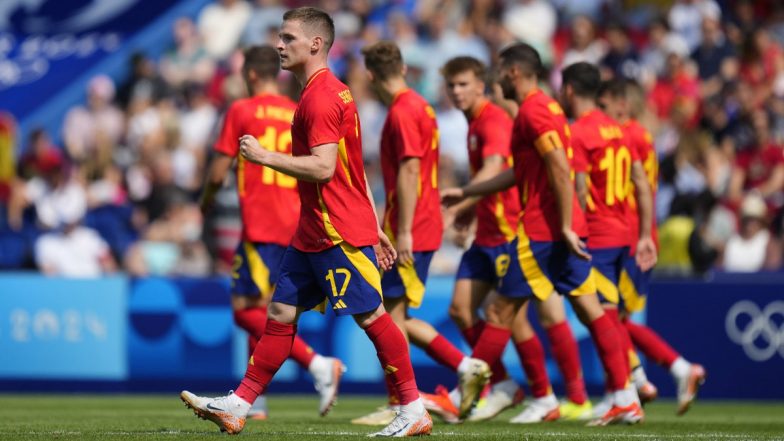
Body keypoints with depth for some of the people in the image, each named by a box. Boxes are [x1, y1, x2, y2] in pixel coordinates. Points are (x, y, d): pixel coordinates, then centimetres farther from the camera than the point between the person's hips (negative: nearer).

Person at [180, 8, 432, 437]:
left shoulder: (321, 97, -16)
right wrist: (374, 229, 21)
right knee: (281, 311, 8)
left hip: (339, 235, -10)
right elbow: (354, 170, 20)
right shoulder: (328, 92, 16)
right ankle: (238, 406, 9)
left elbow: (323, 167, -25)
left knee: (370, 314, -5)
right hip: (313, 233, 10)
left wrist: (264, 156, -16)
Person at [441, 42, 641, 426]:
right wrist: (465, 192, 32)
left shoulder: (532, 112, -12)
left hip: (540, 230, -10)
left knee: (500, 312, -2)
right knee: (592, 311, 5)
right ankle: (625, 399, 1)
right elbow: (519, 173, 29)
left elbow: (561, 170, -22)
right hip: (564, 227, 10)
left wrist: (566, 227, -23)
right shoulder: (546, 108, 19)